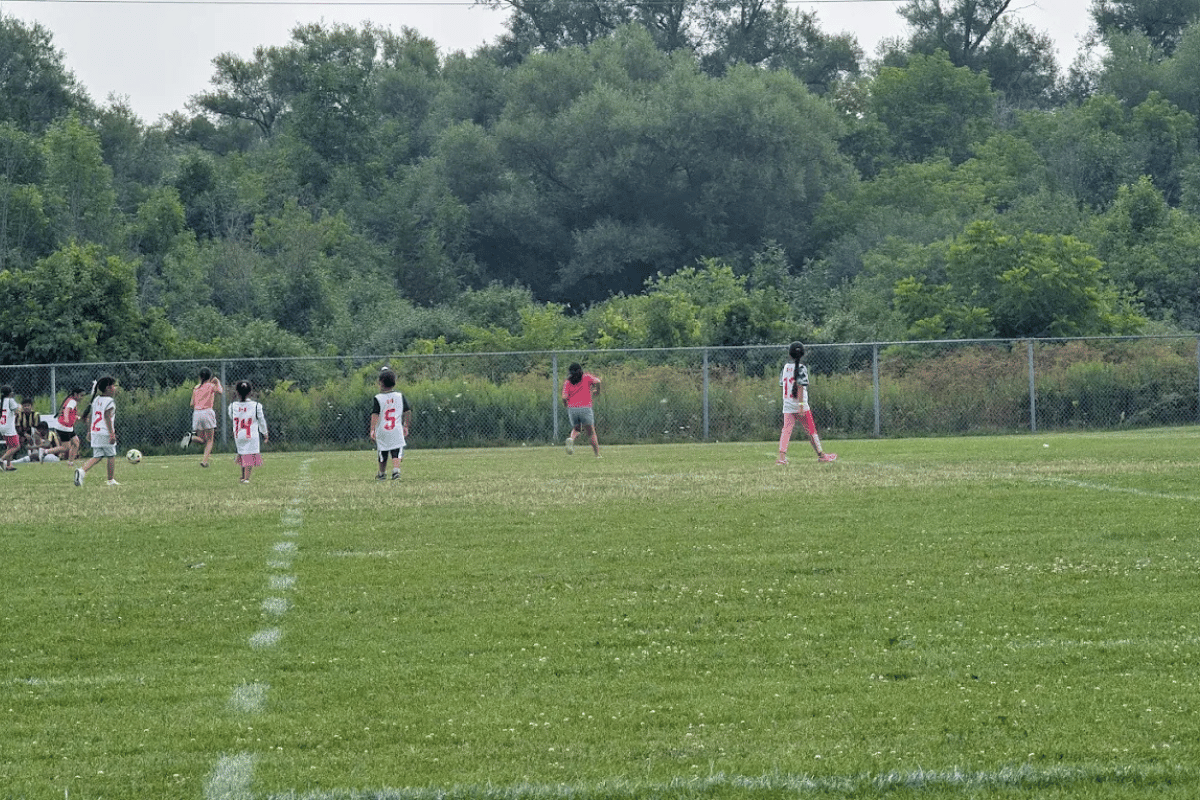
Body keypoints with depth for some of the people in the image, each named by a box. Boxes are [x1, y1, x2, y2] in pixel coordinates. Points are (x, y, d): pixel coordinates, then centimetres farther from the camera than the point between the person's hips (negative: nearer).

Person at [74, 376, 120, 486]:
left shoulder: (96, 400, 13)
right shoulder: (110, 402, -11)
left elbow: (90, 417, 16)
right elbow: (107, 417, -19)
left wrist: (89, 432, 23)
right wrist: (112, 434, -21)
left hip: (95, 432, 7)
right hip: (105, 434, -7)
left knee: (97, 457, 7)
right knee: (111, 456, 8)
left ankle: (82, 470, -16)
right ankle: (111, 480, 15)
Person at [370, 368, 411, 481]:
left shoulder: (377, 399, -6)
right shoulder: (400, 396, 2)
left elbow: (375, 415, -13)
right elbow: (408, 411, 5)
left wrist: (372, 429, -16)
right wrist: (406, 426, 16)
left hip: (382, 432, -1)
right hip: (397, 431, 1)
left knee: (382, 455, 13)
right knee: (397, 453, -2)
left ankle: (382, 474, 29)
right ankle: (396, 471, -24)